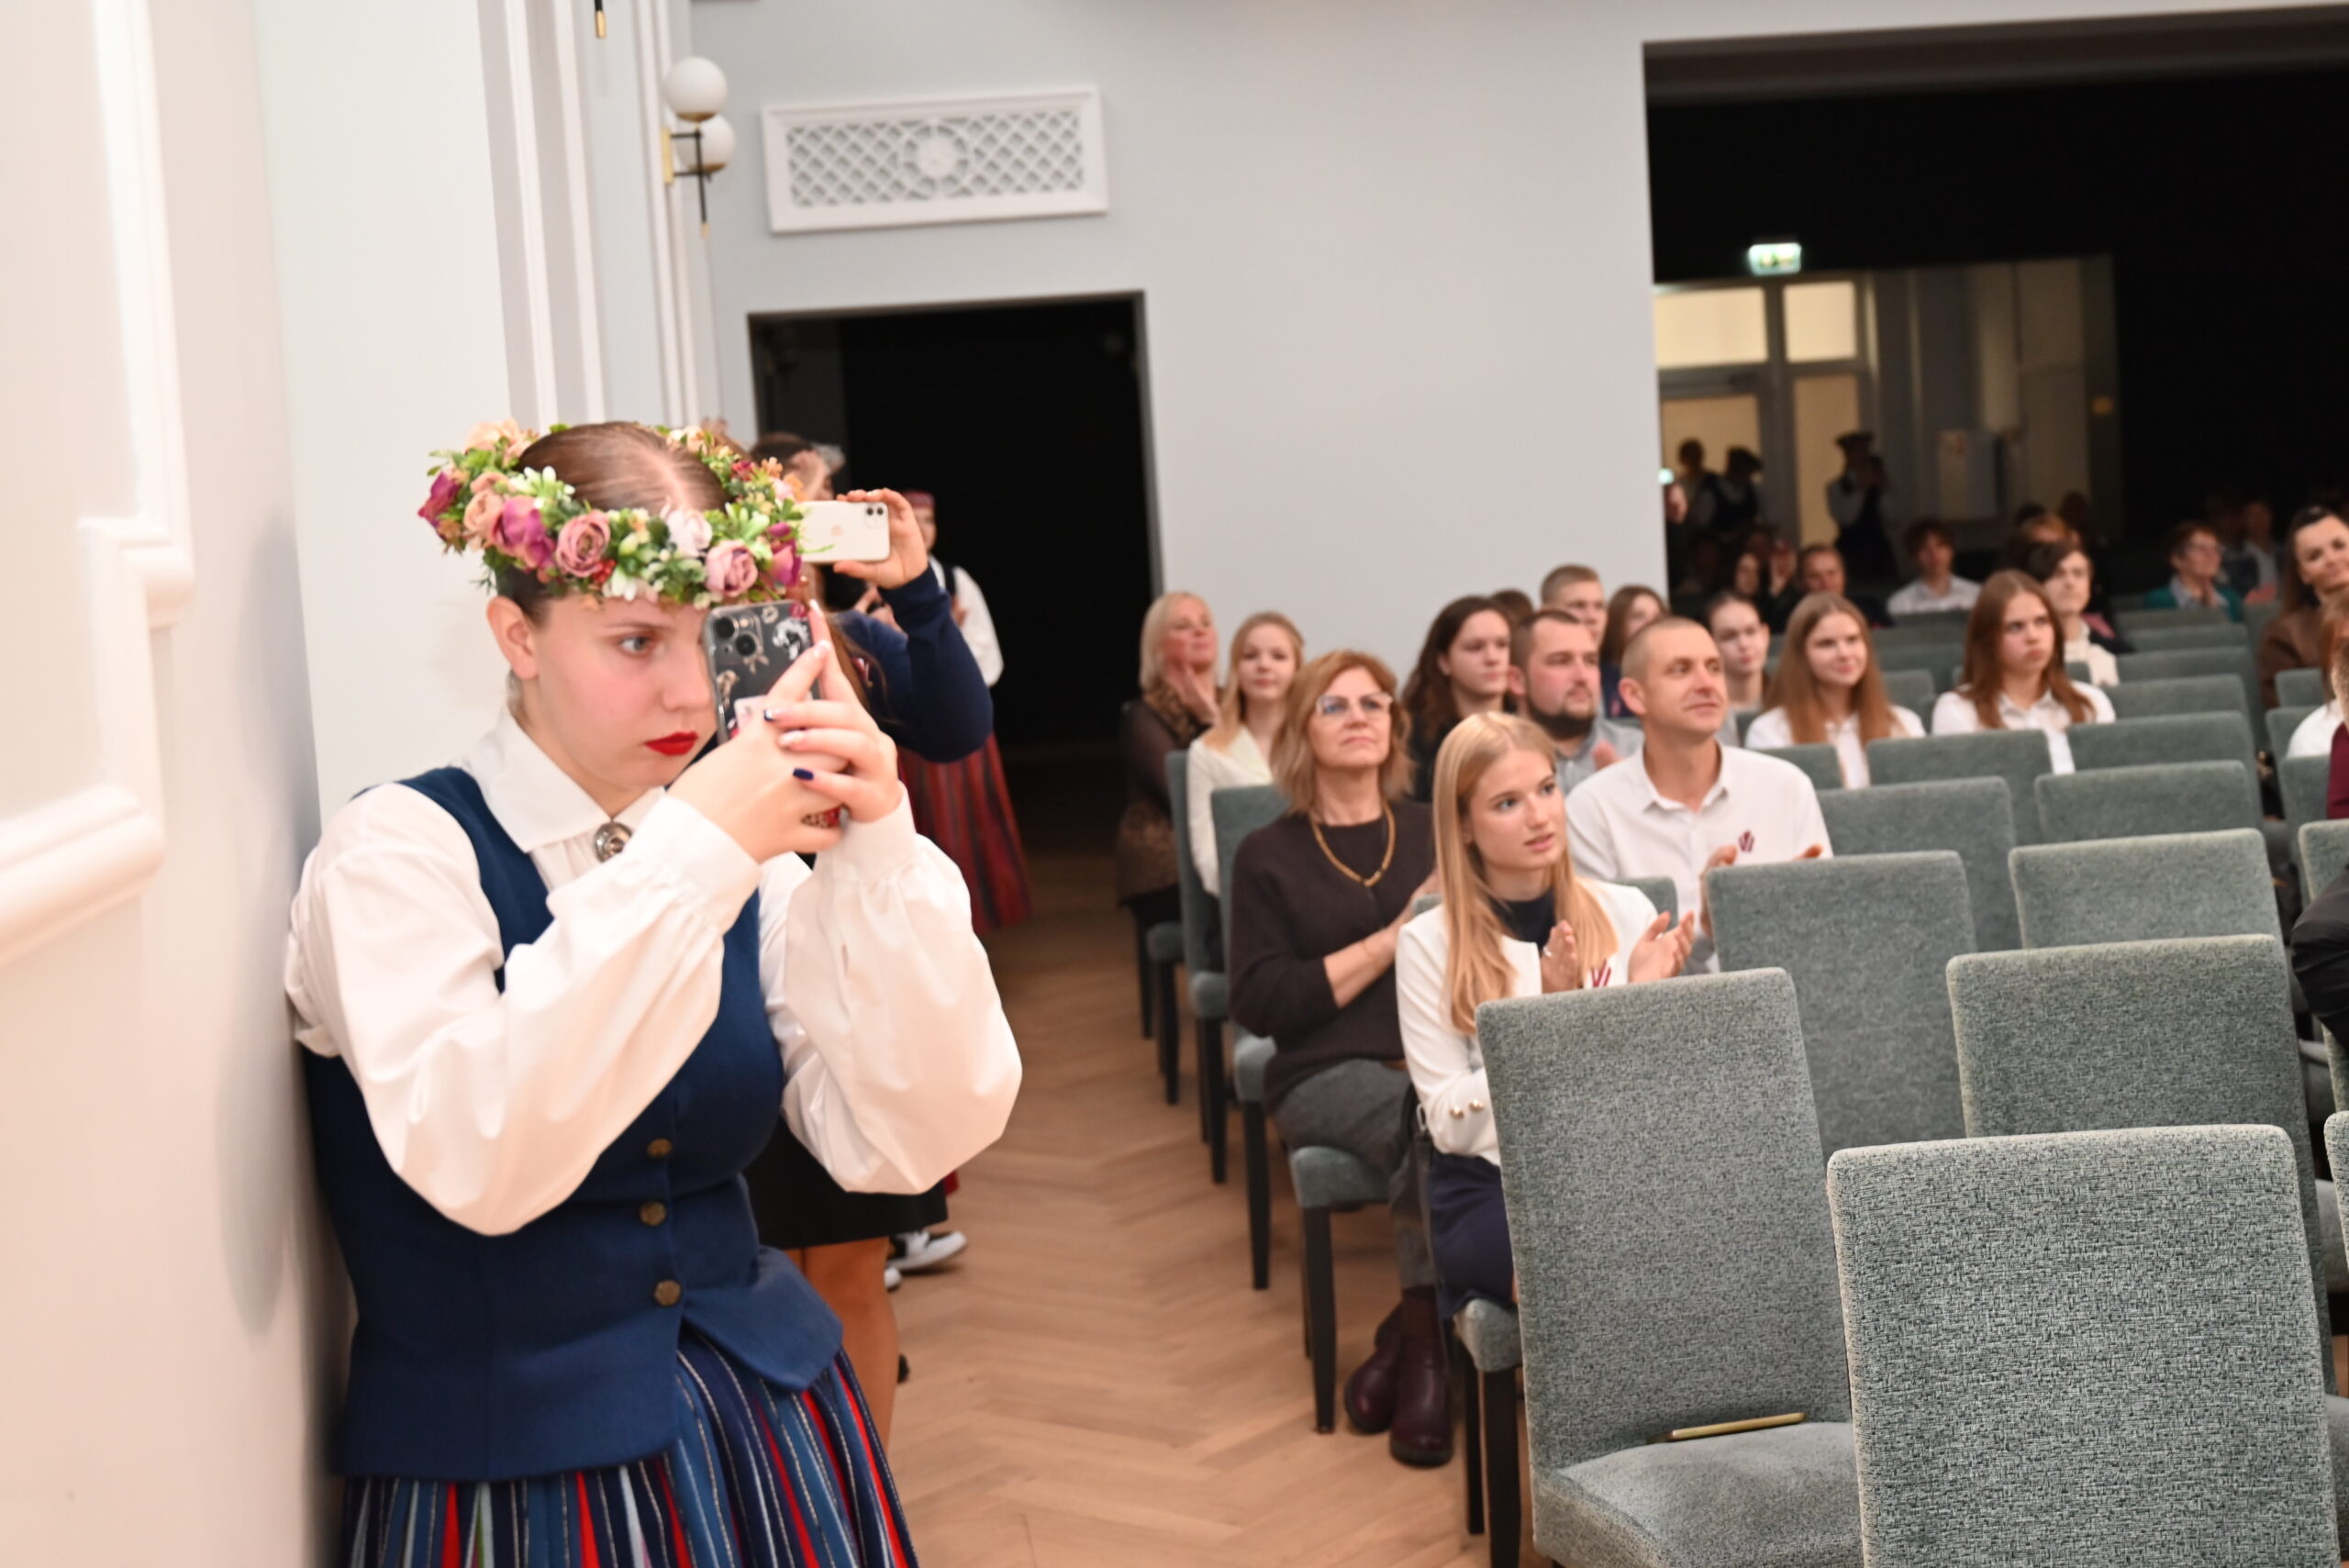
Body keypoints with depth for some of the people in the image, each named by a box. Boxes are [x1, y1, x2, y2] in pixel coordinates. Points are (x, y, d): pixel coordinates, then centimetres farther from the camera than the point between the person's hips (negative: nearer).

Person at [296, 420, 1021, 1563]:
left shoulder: (736, 847, 1)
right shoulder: (396, 853, -13)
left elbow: (912, 1141, -8)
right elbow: (474, 1163, -30)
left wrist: (877, 849, -19)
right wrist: (684, 855, -31)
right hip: (515, 1467, -5)